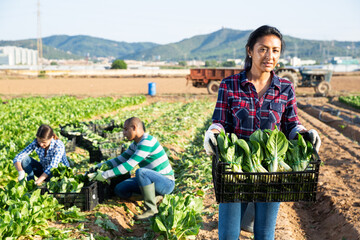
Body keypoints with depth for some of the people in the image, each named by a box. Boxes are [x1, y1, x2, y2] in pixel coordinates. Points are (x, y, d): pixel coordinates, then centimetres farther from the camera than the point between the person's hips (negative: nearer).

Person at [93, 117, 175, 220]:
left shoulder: (147, 142, -22)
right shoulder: (135, 144, 9)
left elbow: (129, 165, -27)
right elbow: (121, 159, 17)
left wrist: (105, 175, -24)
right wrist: (102, 165, 5)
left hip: (166, 183, -9)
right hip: (152, 181, 9)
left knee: (141, 172, -37)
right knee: (119, 189, 0)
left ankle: (151, 209, -21)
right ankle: (154, 197, 3)